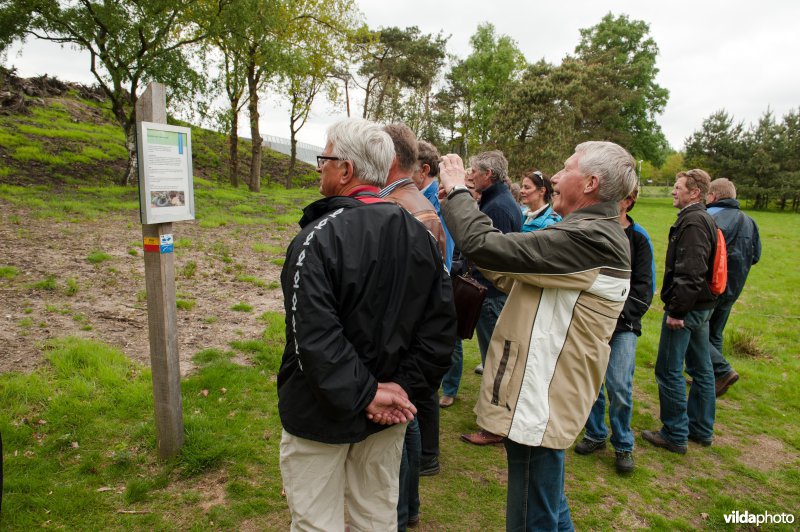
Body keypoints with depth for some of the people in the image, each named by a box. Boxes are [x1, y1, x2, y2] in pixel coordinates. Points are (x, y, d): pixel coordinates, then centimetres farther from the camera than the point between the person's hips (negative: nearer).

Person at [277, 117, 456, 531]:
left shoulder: (318, 238, -20)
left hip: (322, 416, -5)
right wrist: (403, 387, -4)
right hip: (387, 419, 6)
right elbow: (440, 324, -2)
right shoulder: (419, 234, -1)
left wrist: (365, 395, -19)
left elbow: (314, 337, -28)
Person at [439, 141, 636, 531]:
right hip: (544, 395, 10)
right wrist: (459, 203, 5)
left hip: (540, 402, -10)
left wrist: (456, 190, -10)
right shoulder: (595, 235, 12)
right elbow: (511, 275, 11)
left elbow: (485, 246, -29)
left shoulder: (591, 238, -23)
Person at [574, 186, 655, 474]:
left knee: (619, 385, -7)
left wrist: (618, 316, -16)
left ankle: (623, 445, 15)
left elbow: (644, 286, -4)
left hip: (623, 325, -2)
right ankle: (595, 434, 30)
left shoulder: (638, 238, -1)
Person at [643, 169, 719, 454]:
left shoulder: (692, 222, -18)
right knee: (701, 369, 17)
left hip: (686, 308, -10)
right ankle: (701, 429, 30)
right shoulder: (705, 219, 14)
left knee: (669, 370, -1)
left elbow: (690, 273, -26)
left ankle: (675, 435, 9)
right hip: (702, 306, 10)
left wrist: (676, 310, -22)